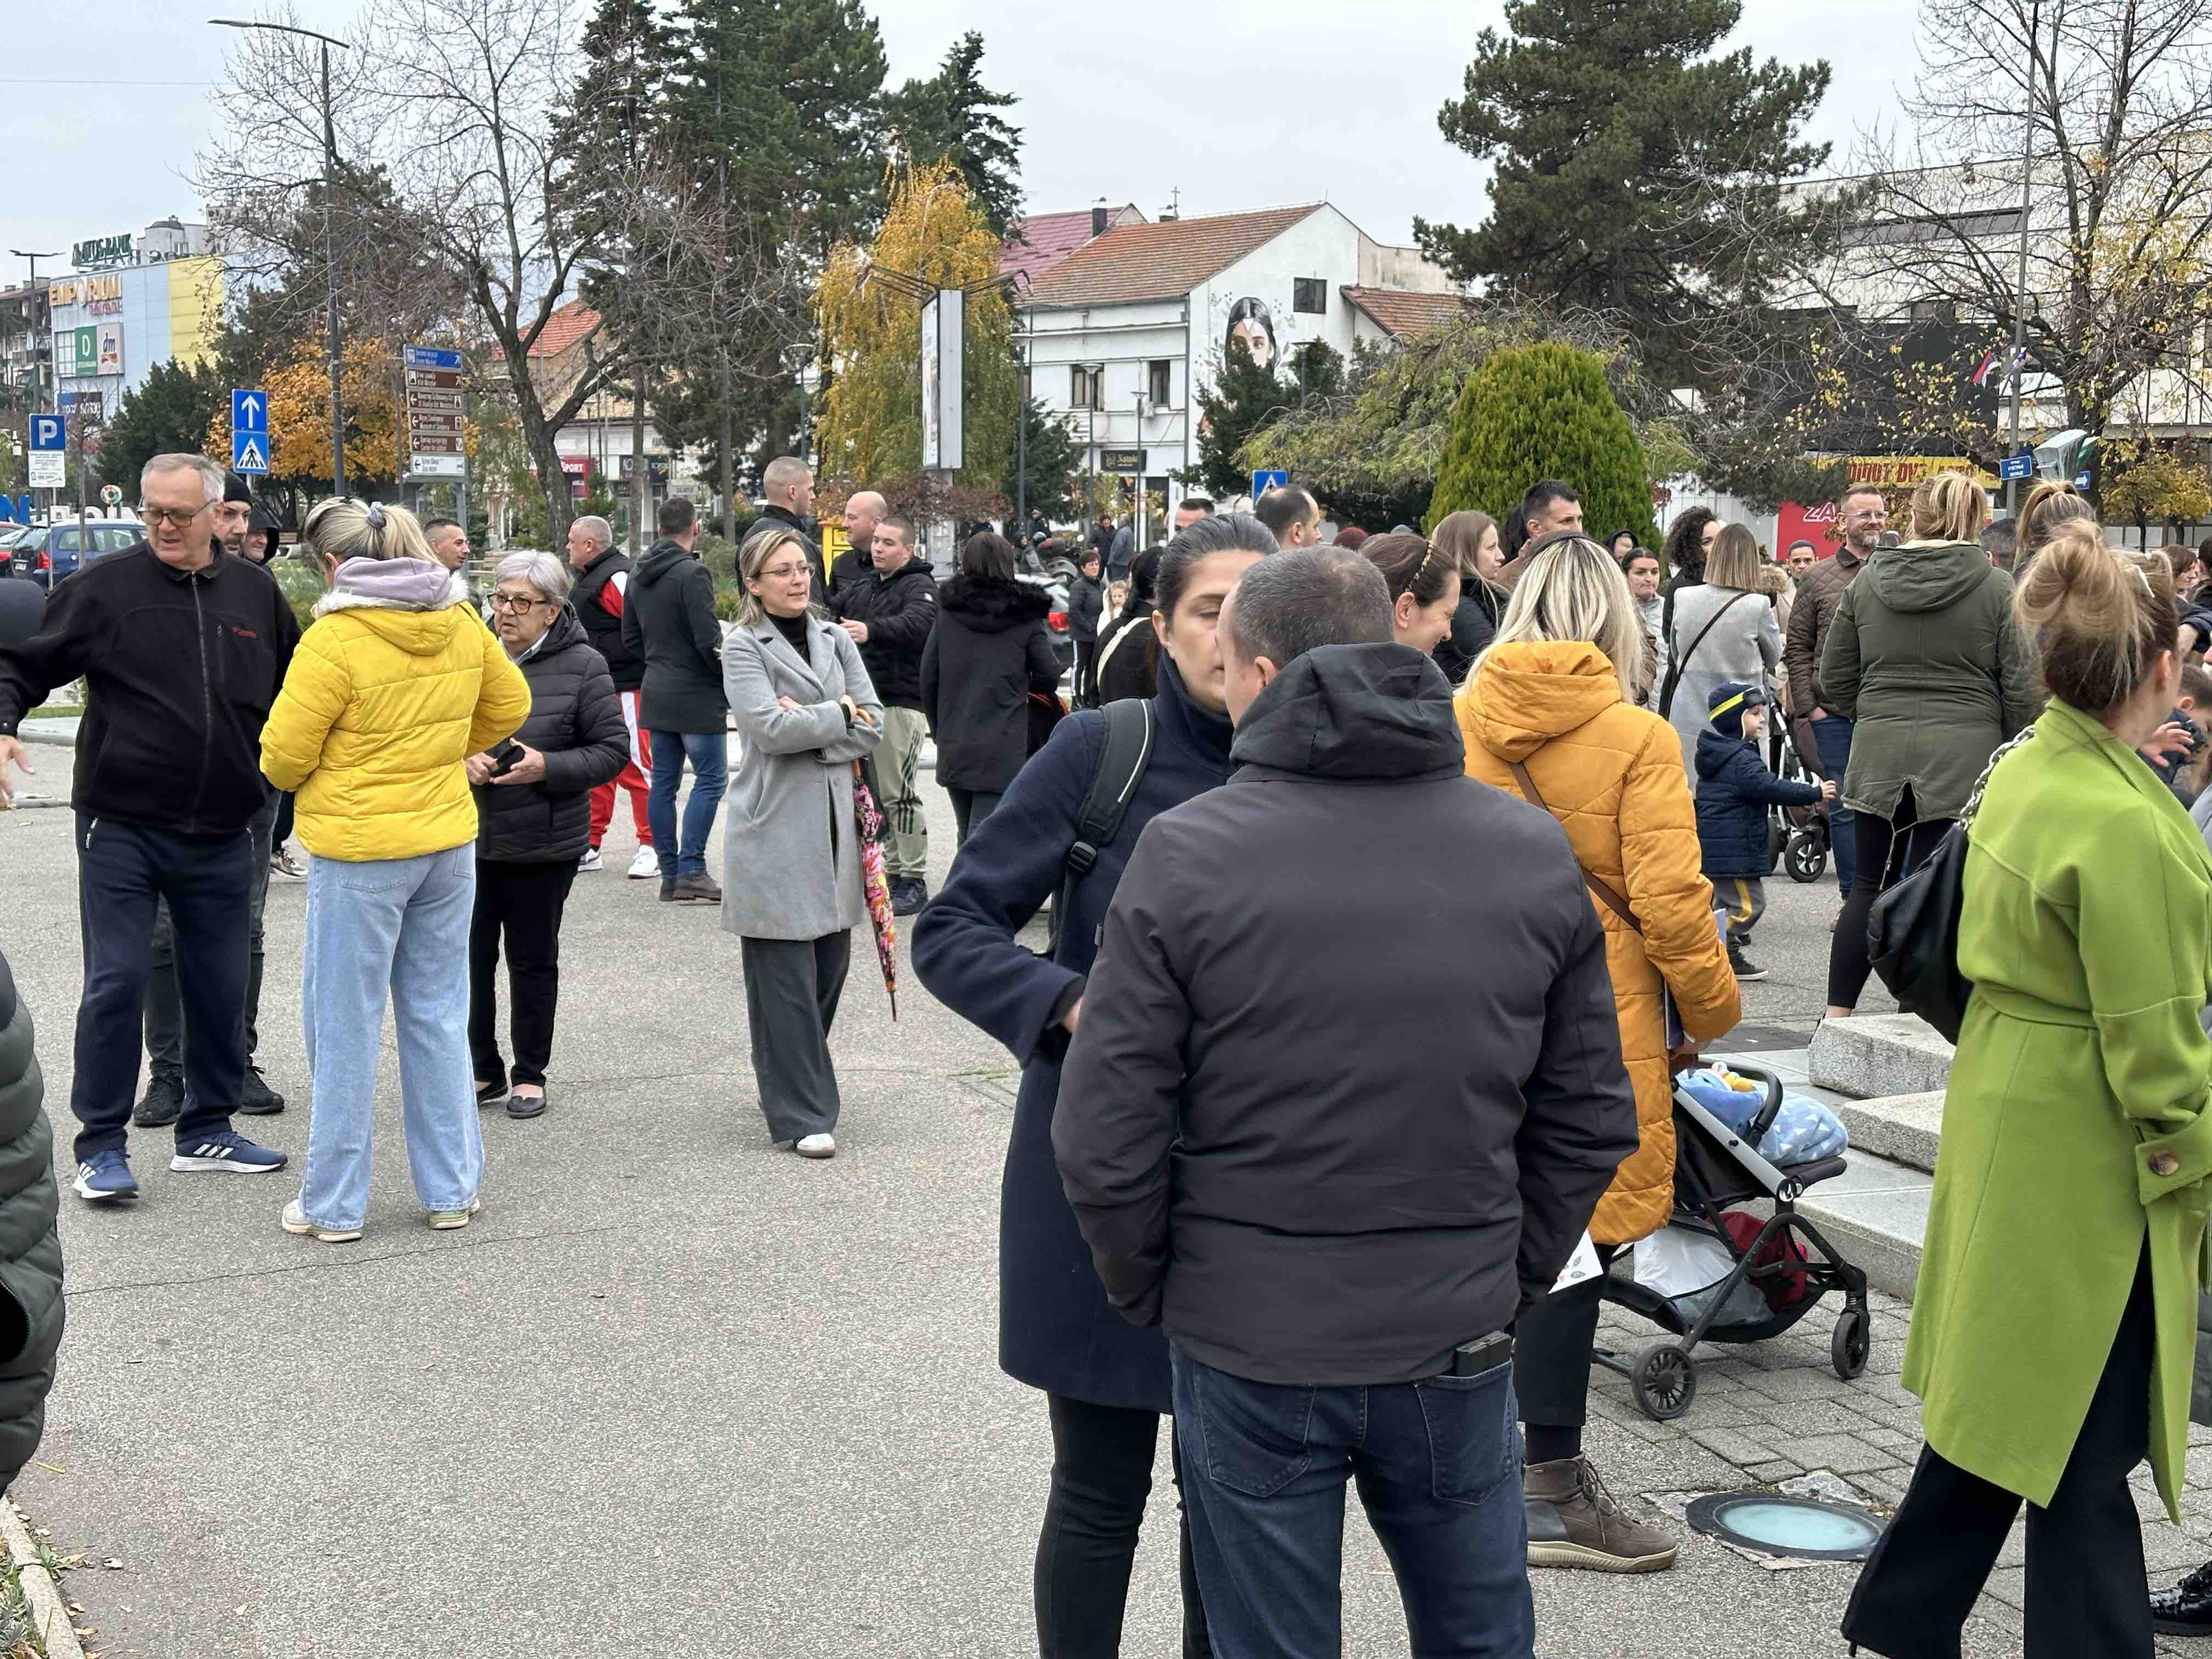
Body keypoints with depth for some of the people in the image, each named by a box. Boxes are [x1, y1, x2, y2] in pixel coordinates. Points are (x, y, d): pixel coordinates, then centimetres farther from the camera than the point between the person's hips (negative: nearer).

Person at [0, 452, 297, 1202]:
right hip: (121, 830, -3)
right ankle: (102, 1145, 9)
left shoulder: (257, 593, 7)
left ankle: (207, 1129, 26)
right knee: (117, 983, -3)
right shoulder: (103, 587, -3)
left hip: (222, 837, 4)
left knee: (222, 986, 11)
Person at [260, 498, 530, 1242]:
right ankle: (453, 1190, 20)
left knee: (345, 1026, 5)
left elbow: (284, 755, -12)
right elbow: (510, 706, 16)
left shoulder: (335, 639, -17)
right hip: (449, 840, 6)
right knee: (438, 1017, 14)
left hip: (358, 852, -6)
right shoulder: (461, 622, 2)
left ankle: (334, 1204, 13)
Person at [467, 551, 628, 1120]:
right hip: (469, 838, 3)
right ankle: (483, 1070, 22)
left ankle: (530, 1074, 22)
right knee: (469, 955, 6)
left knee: (533, 960, 8)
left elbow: (614, 749, -6)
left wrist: (548, 767, -19)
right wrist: (462, 759, -10)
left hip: (543, 843, -3)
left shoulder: (582, 667, -6)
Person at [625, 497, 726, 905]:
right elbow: (708, 639, -19)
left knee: (664, 782, 9)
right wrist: (729, 679, -6)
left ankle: (670, 874, 10)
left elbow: (630, 637, 17)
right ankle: (691, 872, -9)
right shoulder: (693, 573, -14)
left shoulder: (640, 577, 11)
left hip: (655, 692, 8)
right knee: (711, 779, -3)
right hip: (696, 696, -8)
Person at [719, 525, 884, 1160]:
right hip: (775, 831, -5)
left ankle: (798, 1081, 26)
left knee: (830, 968, 9)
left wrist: (808, 729, -11)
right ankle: (800, 1114, 1)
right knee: (786, 979, -4)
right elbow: (769, 726, -17)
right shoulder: (744, 648, -3)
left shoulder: (836, 640, 13)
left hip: (834, 823, 5)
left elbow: (873, 726, 3)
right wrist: (839, 714, -6)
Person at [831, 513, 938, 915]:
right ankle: (893, 870, 21)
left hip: (902, 704, -8)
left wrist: (871, 630, -42)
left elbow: (920, 623, -26)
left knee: (901, 793, -8)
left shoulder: (919, 586, -7)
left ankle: (914, 880, -2)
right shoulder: (862, 589, 20)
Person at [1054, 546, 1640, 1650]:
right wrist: (1511, 1284, 14)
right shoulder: (1535, 853, -2)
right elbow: (1591, 1119, 4)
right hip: (1458, 1348, 3)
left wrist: (1150, 1295, 4)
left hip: (1250, 1346, -2)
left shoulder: (1186, 855, -13)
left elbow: (1105, 1144, -12)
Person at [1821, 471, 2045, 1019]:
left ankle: (1836, 1015, 10)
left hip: (1878, 750, 3)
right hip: (1963, 756, -3)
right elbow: (2023, 691, -4)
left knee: (1871, 884, 12)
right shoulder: (1998, 589, -3)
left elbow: (1834, 683, 9)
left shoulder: (1866, 583, 5)